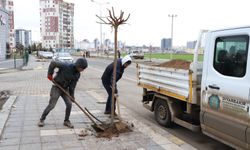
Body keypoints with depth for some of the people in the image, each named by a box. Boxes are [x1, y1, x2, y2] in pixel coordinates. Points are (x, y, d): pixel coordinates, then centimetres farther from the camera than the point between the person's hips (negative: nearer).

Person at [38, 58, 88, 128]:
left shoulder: (77, 74, -6)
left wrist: (72, 95, -2)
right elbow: (53, 63, -19)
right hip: (57, 87, -5)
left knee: (69, 104, -3)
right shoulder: (66, 66, -25)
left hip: (65, 89, 5)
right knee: (51, 105, -5)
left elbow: (73, 85, 0)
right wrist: (50, 74, -13)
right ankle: (42, 119, 16)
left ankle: (66, 121, 15)